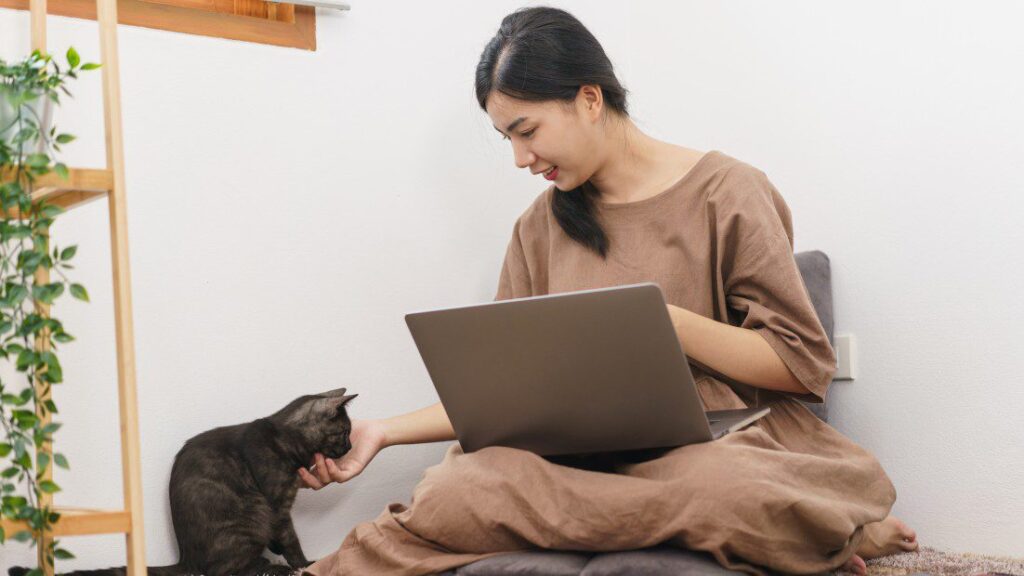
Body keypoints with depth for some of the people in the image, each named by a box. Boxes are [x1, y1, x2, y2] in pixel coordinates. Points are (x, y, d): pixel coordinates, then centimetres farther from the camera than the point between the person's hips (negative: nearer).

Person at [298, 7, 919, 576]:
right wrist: (386, 430, 5)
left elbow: (804, 364, -3)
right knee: (451, 495, -31)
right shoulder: (541, 227, 16)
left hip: (722, 440, -5)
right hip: (594, 451, 5)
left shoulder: (723, 192, 0)